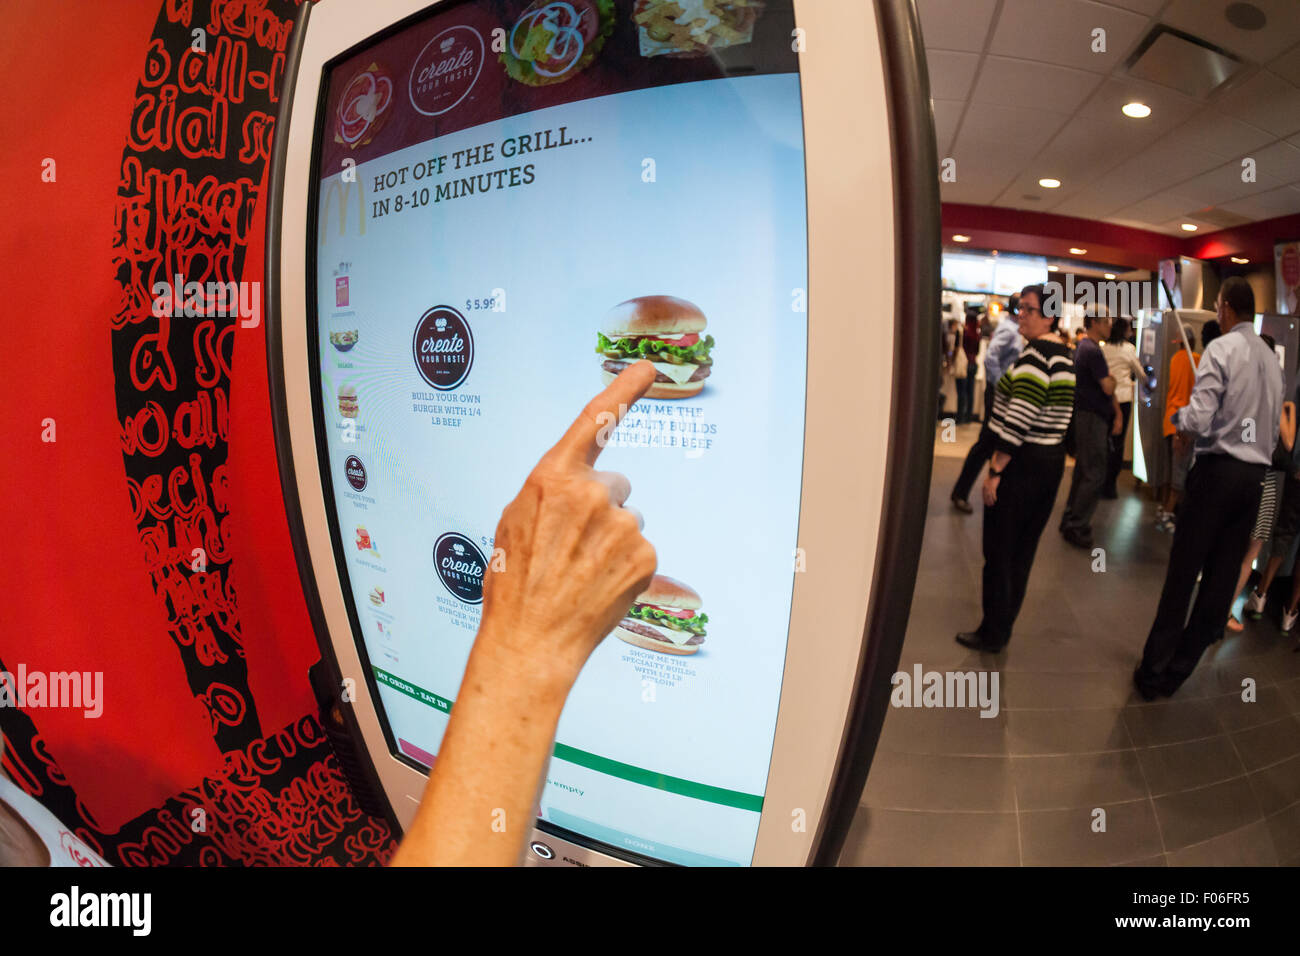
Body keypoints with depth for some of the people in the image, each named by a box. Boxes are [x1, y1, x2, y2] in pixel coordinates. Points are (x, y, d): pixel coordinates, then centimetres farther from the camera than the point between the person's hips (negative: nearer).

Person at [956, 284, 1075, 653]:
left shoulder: (1036, 353, -16)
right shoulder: (1064, 356, 14)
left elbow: (1018, 418, -22)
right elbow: (1060, 417, 17)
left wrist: (995, 470, -20)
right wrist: (1058, 462, 20)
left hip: (1022, 463, -9)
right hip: (1052, 461, 10)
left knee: (999, 550, 1)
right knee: (1023, 549, 15)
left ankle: (992, 634, 11)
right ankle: (1003, 627, 26)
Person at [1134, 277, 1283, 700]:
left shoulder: (1222, 348, -9)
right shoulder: (1272, 359, 11)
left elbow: (1198, 418, -18)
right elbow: (1274, 427, 14)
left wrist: (1179, 418, 2)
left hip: (1217, 470, -6)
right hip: (1255, 475, 6)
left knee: (1182, 572, -2)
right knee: (1222, 575, 9)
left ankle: (1153, 670, 4)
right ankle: (1180, 669, 19)